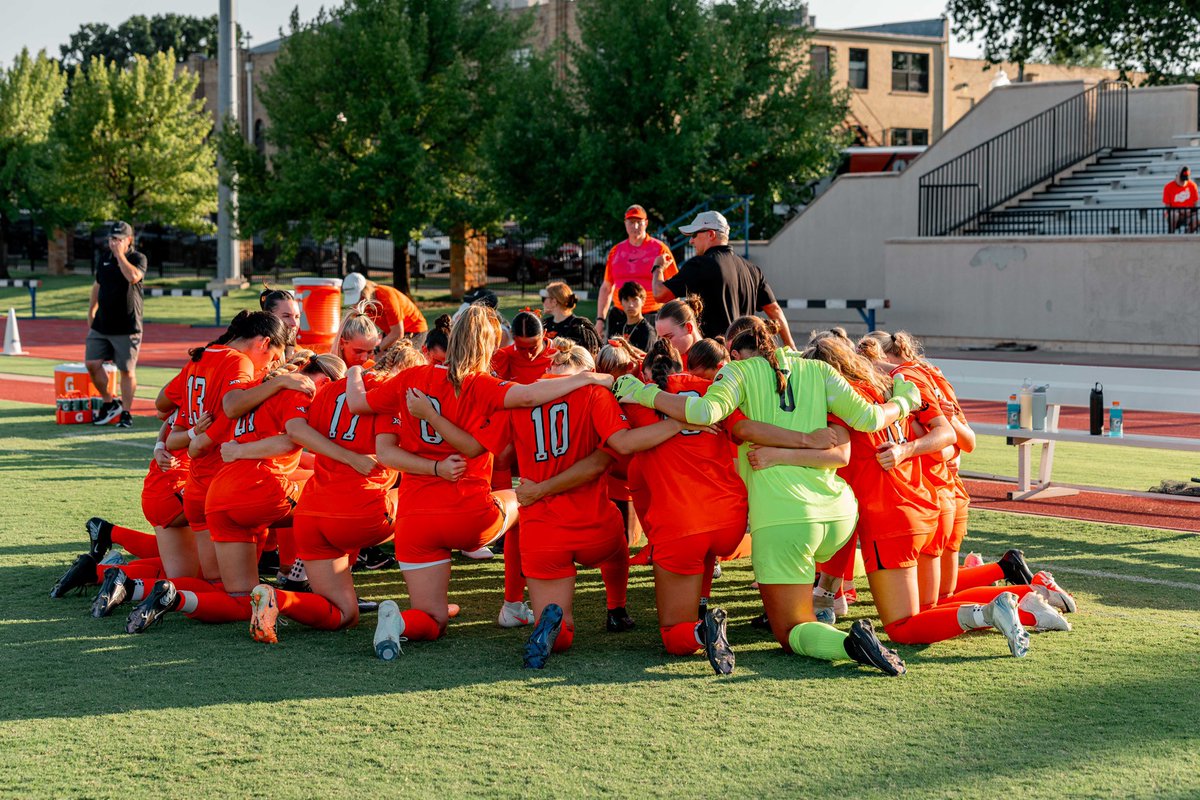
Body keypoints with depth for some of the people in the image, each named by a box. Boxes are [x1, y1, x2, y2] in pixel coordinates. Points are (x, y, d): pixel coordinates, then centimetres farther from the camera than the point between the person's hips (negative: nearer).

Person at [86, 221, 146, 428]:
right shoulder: (105, 257, 12)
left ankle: (126, 413, 8)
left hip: (127, 327, -5)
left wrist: (120, 254, -19)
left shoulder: (138, 258, -6)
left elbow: (133, 277, -28)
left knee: (127, 371, -1)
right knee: (92, 363, 0)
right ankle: (109, 403, 18)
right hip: (101, 324, 6)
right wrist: (92, 311, 23)